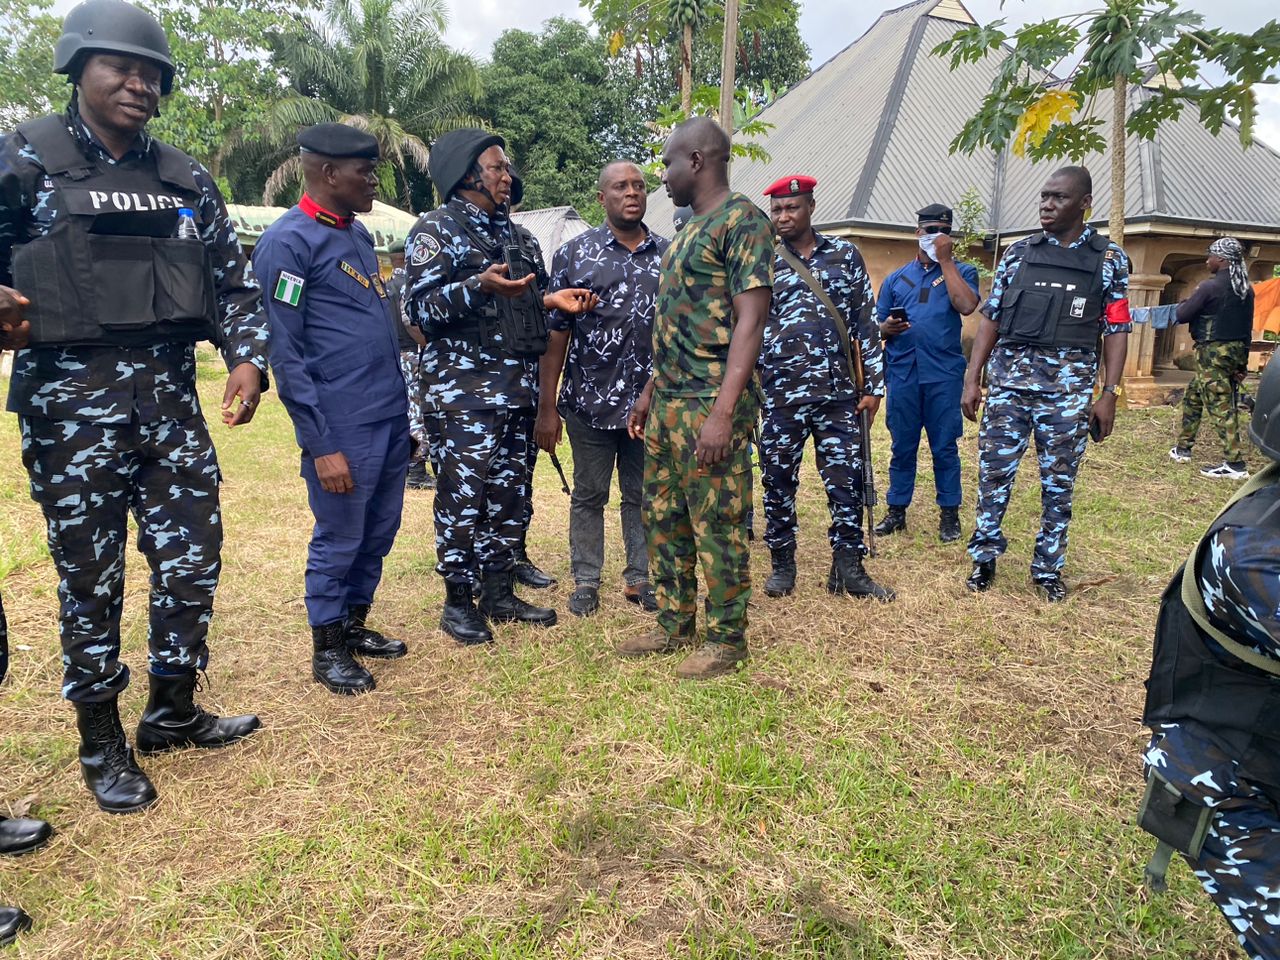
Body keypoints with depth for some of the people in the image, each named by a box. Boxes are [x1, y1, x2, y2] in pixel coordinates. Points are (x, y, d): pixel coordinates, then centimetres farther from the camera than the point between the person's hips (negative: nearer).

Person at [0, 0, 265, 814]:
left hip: (172, 398, 4)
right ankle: (103, 744, 23)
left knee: (192, 564, 8)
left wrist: (248, 358, -2)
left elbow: (234, 278, 12)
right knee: (91, 580, 5)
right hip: (72, 402, -4)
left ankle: (174, 712, 29)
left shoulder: (185, 178, 11)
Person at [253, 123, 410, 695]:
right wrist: (321, 445, -16)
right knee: (339, 538, 4)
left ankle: (355, 625, 34)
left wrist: (404, 405, 15)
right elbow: (284, 353, -13)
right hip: (344, 426, -8)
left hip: (393, 416, 8)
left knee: (380, 532, 16)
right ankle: (326, 651, 22)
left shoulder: (359, 234, 15)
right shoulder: (287, 242, -10)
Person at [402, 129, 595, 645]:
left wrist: (553, 301, 4)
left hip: (517, 391, 7)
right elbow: (418, 307, -13)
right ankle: (458, 601, 12)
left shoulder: (519, 236, 18)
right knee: (463, 498, -2)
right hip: (461, 394, -7)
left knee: (509, 496, 11)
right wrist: (479, 287, -26)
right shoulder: (437, 229, -4)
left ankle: (499, 592, 24)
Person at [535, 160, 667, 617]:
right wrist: (547, 408, -8)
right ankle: (586, 582, 21)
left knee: (643, 495, 11)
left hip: (651, 401, 2)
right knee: (589, 495, 9)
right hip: (591, 401, -2)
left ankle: (639, 578, 25)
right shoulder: (574, 253, -1)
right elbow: (555, 333, -4)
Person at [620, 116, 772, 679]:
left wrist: (723, 411, -24)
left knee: (717, 526, -1)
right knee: (663, 519, 14)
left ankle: (727, 640, 14)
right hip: (668, 402, 9)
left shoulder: (741, 219, -9)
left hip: (710, 403, -9)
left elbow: (750, 320, -17)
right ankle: (675, 625, 27)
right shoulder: (688, 230, 19)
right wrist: (651, 390, 20)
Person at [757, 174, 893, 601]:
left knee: (847, 481, 3)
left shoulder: (845, 255, 7)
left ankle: (850, 568, 15)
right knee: (778, 481, 7)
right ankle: (783, 563, 22)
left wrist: (874, 385, 2)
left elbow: (866, 323, 7)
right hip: (780, 396, 0)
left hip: (839, 394, 1)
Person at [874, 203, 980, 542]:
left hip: (944, 374, -2)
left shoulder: (961, 271, 9)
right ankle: (896, 511, 16)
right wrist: (887, 328, -10)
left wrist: (946, 260, -8)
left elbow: (966, 306, -12)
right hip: (902, 373, 2)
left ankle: (949, 514, 12)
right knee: (902, 447, 7)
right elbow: (877, 325, 14)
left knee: (945, 447, 3)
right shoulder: (896, 278, 15)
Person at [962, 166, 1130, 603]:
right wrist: (972, 380, 2)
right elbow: (990, 318, 8)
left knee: (1059, 481, 7)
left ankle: (1048, 568, 20)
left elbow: (1116, 330, 4)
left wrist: (1109, 394, -3)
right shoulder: (1018, 253, 8)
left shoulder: (1109, 259, 5)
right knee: (993, 473, 2)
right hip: (1008, 378, 1)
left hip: (1068, 386, -1)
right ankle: (984, 559, 16)